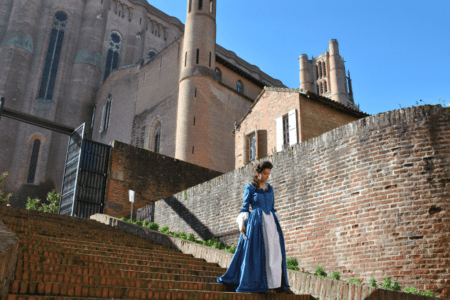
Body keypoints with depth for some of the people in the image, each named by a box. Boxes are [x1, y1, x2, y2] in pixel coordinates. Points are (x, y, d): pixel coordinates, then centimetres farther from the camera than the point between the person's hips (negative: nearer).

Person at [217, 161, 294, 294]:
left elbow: (272, 207, 17)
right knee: (255, 252, -5)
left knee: (275, 251, 0)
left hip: (270, 222, 5)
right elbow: (245, 207, -1)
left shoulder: (270, 188, 15)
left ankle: (279, 284, 4)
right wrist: (242, 223, -11)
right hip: (256, 222, -5)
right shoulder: (250, 188, 2)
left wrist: (275, 222, 11)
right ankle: (252, 283, 5)